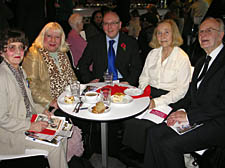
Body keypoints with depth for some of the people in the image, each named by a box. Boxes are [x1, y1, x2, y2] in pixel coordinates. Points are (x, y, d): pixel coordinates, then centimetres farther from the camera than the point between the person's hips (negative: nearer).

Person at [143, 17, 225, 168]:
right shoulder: (202, 62, 18)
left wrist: (189, 116, -17)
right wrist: (183, 111, -3)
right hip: (195, 119, 8)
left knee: (169, 144, -20)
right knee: (153, 133, -6)